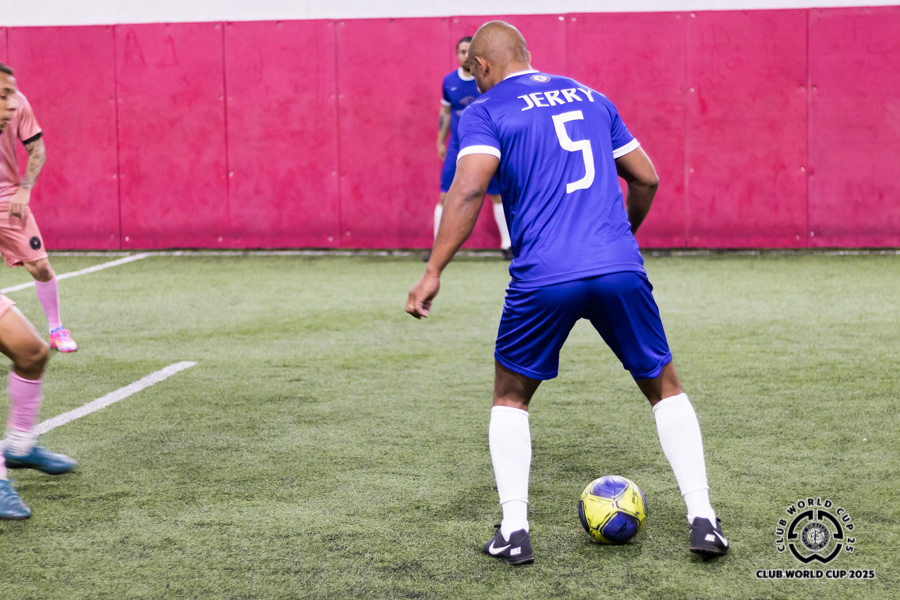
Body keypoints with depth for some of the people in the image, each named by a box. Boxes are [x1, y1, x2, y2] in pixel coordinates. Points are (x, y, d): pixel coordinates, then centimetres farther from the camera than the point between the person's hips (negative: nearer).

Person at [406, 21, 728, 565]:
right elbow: (646, 179, 22)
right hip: (620, 268, 3)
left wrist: (434, 271, -12)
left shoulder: (485, 112, 6)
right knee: (665, 387, 20)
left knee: (511, 397, 19)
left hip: (544, 279, -3)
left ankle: (514, 531, 10)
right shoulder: (590, 97, 21)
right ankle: (702, 519, 10)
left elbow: (471, 186, -12)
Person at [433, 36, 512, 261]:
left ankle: (507, 245, 12)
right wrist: (440, 141, 15)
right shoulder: (449, 81, 4)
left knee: (498, 195, 1)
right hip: (457, 147, 2)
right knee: (445, 196, -1)